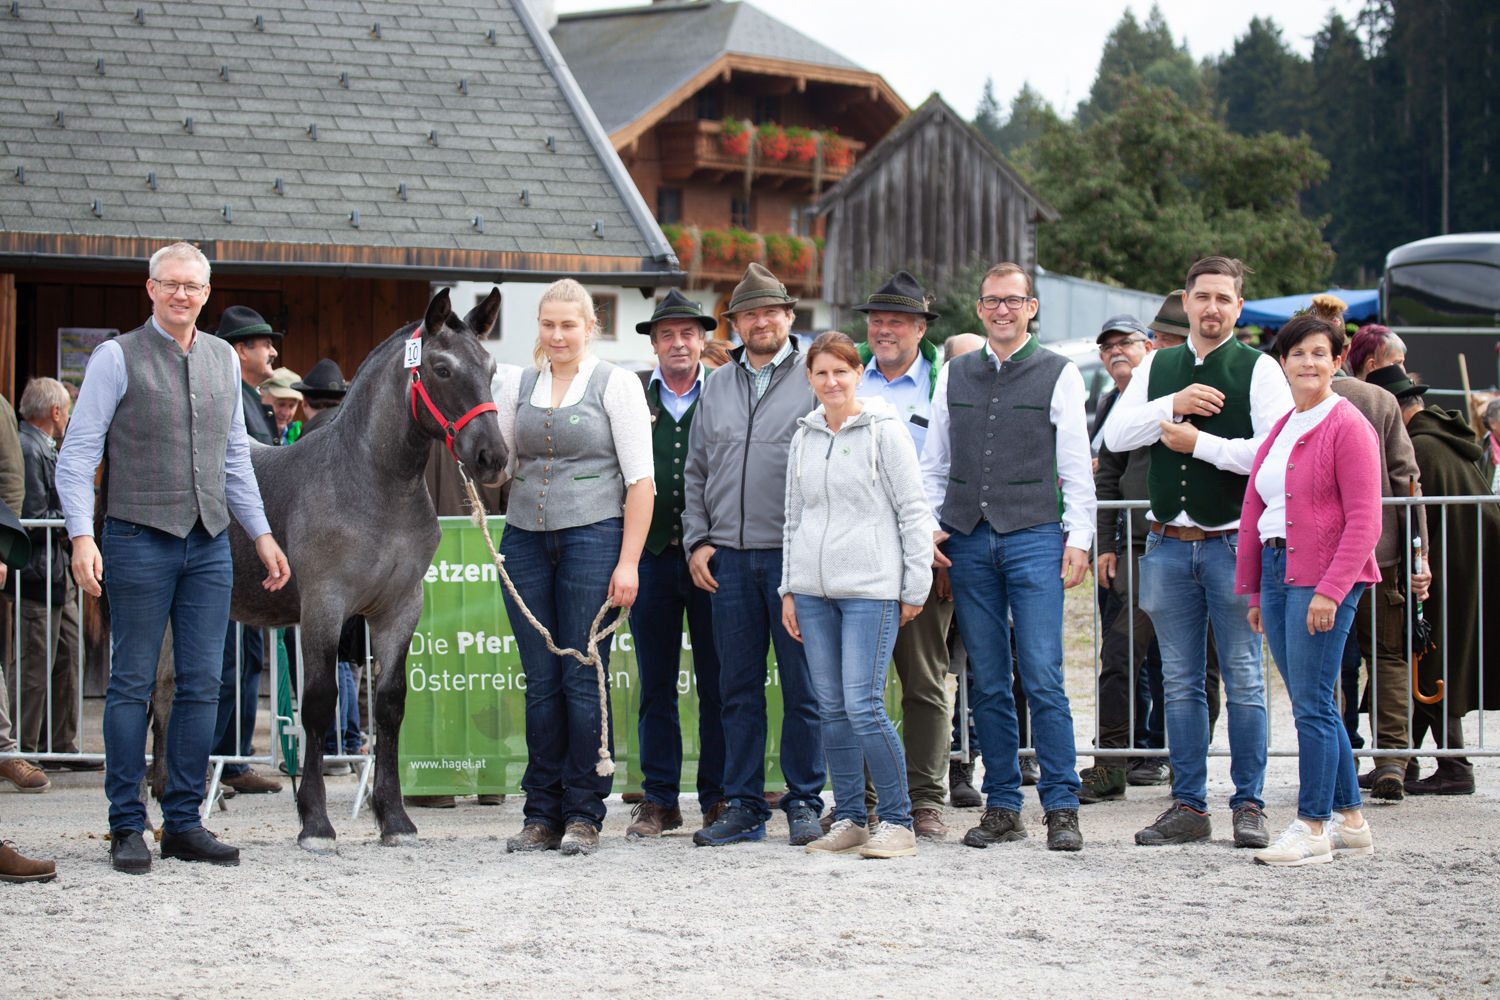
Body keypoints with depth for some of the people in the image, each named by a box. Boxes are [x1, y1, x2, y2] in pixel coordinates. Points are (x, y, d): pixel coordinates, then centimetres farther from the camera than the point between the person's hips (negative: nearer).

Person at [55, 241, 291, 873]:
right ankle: (127, 827, 4)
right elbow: (77, 453, -6)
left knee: (203, 684, 4)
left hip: (209, 542, 5)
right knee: (133, 683, -1)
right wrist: (82, 536, -17)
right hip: (139, 539, -5)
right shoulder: (118, 358, -3)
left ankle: (183, 822, 11)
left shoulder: (223, 359, 12)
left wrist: (261, 534, 15)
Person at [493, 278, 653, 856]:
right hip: (526, 541, 4)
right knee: (540, 682, 5)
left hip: (593, 534, -4)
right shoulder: (517, 386, 12)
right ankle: (542, 814, 11)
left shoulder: (615, 385, -1)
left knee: (583, 679, -2)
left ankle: (583, 815, 6)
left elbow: (640, 480, -5)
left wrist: (628, 561, -12)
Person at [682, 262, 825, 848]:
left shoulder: (815, 380, 1)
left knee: (802, 687, 0)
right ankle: (743, 805, 12)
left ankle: (804, 802, 8)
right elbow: (697, 472, 18)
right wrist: (697, 540, 7)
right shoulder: (717, 387, 15)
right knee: (738, 688, 7)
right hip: (729, 558, 4)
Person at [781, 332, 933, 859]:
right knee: (832, 709, 5)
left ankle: (897, 821, -4)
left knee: (863, 705, -12)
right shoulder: (805, 436, 14)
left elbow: (913, 511, -2)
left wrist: (915, 588, -5)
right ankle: (848, 820, 13)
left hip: (870, 587, -6)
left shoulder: (884, 430, -2)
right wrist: (789, 588, 16)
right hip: (814, 589, 6)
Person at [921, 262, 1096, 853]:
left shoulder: (1058, 374, 4)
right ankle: (1002, 808, 9)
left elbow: (1076, 466, 3)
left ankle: (1061, 808, -5)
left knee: (1042, 678, -9)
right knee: (988, 683, 5)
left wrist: (1078, 538, -4)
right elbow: (933, 460, 18)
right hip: (969, 541, 4)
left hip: (1034, 537, -3)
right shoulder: (955, 375, 14)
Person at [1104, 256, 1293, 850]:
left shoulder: (1258, 370, -2)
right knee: (1180, 683, 8)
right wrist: (1173, 406, -9)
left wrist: (1197, 443, -12)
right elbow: (1115, 435, 4)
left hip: (1233, 544, -4)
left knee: (1244, 680, -1)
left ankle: (1249, 805, 6)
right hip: (1168, 546, 4)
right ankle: (1188, 806, 13)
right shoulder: (1157, 368, 13)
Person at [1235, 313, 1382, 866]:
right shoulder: (1280, 431, 17)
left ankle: (1313, 828, -3)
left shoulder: (1348, 427, -7)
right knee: (1313, 705, 10)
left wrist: (1330, 590, -20)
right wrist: (1254, 590, 16)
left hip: (1323, 576, -8)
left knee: (1312, 705, -8)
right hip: (1278, 571, 8)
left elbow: (1364, 520, -13)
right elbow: (1254, 511, 20)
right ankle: (1349, 819, 18)